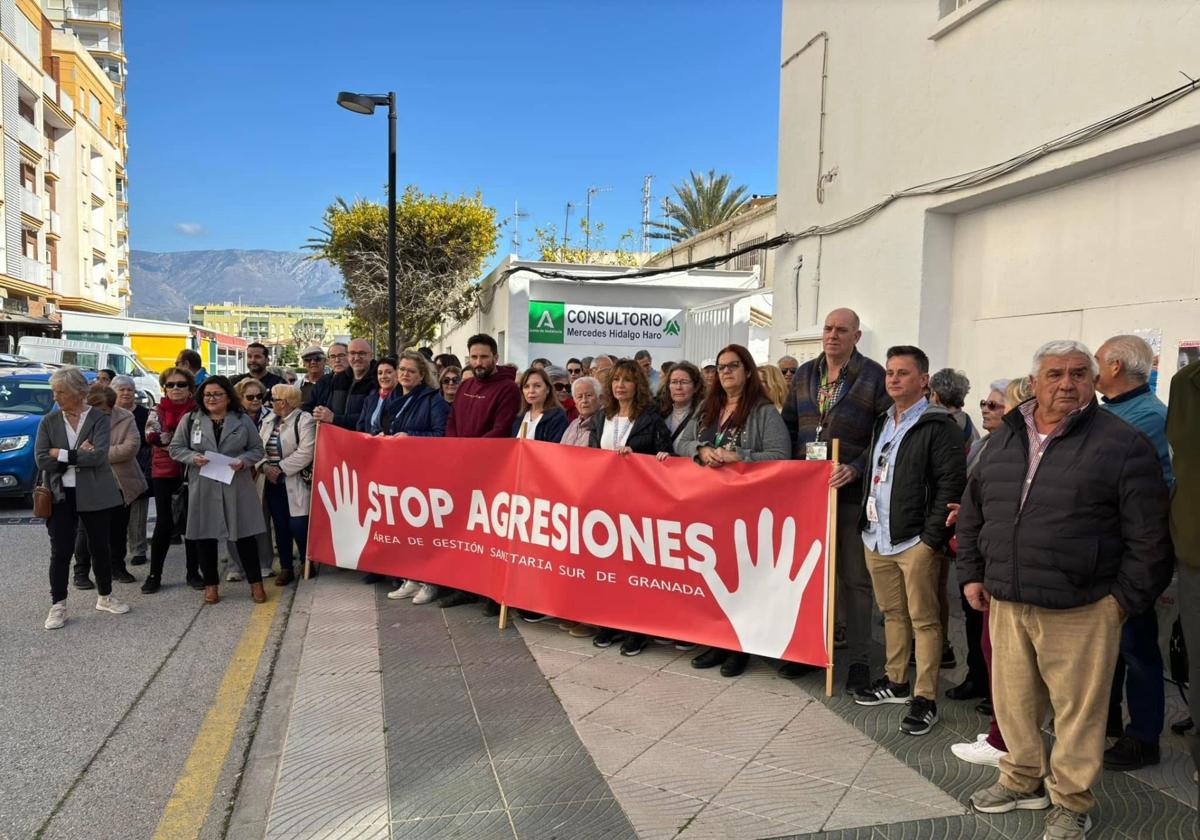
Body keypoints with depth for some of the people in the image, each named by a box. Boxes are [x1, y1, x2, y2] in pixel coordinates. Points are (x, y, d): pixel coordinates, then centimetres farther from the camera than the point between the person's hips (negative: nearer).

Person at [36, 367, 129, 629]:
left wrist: (62, 454, -14)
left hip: (94, 496, -1)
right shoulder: (49, 421, 3)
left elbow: (99, 456, -18)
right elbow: (41, 460, -8)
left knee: (100, 547, 11)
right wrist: (79, 456, -13)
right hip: (60, 496, 1)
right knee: (61, 552, 2)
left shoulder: (100, 419, -5)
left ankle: (105, 597, 27)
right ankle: (58, 606, 13)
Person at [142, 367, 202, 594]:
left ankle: (193, 572, 17)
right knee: (164, 524, 0)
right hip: (164, 474, 0)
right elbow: (152, 436, -14)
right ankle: (154, 575, 13)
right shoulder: (157, 412, 4)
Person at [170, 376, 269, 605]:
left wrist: (243, 461, -13)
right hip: (202, 488, 1)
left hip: (237, 487, -1)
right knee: (204, 536, 6)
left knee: (245, 534, 4)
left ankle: (256, 582, 16)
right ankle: (211, 584, 22)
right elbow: (176, 448, 8)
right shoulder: (191, 420, 4)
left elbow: (257, 449, 7)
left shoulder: (243, 420, 4)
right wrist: (193, 457, -12)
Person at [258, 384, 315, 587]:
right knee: (280, 526, 9)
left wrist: (281, 469, -17)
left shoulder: (304, 420, -9)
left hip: (296, 484, -6)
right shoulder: (268, 420, 13)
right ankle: (286, 567, 19)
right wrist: (264, 466, -10)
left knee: (298, 525, -6)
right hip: (273, 483, 6)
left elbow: (305, 453, -18)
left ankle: (306, 563, 14)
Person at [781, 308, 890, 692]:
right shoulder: (804, 374, 11)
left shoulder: (873, 377, -4)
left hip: (850, 491, -4)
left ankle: (858, 658, 14)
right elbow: (789, 426, 15)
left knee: (854, 577, 4)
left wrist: (855, 469, -18)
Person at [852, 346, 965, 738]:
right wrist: (866, 522, 16)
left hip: (915, 541, -7)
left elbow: (951, 485, -13)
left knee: (924, 620, 1)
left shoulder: (939, 426, -7)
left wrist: (932, 538, -17)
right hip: (877, 539, 7)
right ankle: (896, 681, 29)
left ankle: (925, 698, 9)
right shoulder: (881, 423, 16)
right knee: (892, 614, 17)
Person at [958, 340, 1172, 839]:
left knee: (1077, 710, 7)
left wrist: (1125, 598, -6)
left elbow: (1148, 535, -5)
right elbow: (972, 513, 17)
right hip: (1006, 602, 5)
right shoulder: (1005, 439, 10)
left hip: (1080, 611, -4)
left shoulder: (1123, 443, -5)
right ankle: (1023, 781, 36)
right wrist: (972, 573, 12)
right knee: (1012, 700, 16)